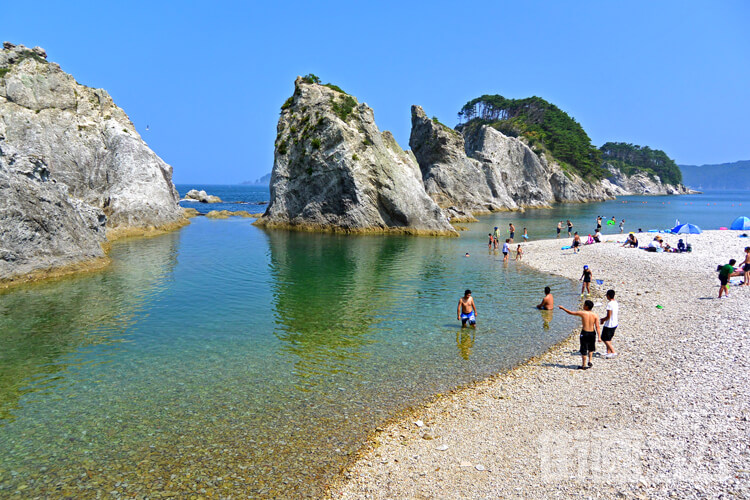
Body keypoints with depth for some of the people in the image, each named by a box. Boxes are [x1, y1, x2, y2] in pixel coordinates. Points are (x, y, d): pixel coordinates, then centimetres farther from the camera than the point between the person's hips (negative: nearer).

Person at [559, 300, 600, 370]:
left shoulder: (582, 313, -10)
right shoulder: (595, 315, -3)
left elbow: (570, 312, 0)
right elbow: (597, 327, -7)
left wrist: (562, 308, 13)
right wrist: (599, 336, -6)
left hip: (584, 333, -3)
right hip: (592, 333, 3)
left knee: (584, 350, 5)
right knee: (591, 348, 25)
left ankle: (584, 365, 12)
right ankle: (589, 361, 19)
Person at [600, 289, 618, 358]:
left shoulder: (609, 304, -23)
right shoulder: (616, 302, 6)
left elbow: (608, 316, -23)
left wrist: (603, 320, -5)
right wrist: (604, 318, 17)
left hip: (609, 325, -9)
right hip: (615, 323, 9)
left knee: (604, 339, 2)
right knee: (609, 338, 20)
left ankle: (613, 352, -3)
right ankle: (608, 352, 25)